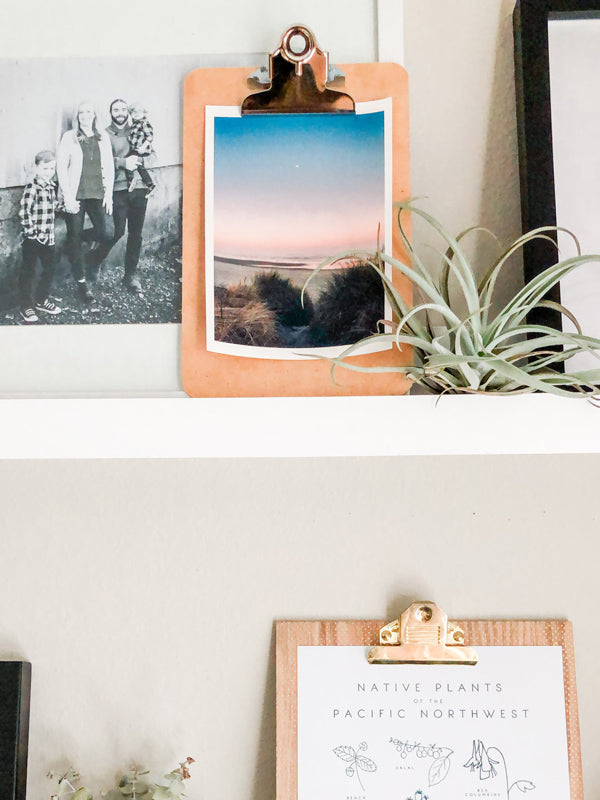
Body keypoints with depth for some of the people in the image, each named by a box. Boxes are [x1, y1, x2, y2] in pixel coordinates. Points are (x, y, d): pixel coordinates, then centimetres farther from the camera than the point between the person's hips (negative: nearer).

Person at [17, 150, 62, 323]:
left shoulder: (51, 186, 9)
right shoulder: (32, 187, -16)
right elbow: (23, 212, -20)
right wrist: (32, 232, -19)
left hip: (48, 236, 8)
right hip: (33, 238, -8)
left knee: (50, 268, 16)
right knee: (28, 271, 2)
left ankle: (41, 300, 33)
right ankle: (26, 308, 10)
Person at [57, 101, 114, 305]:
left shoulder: (103, 139, 10)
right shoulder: (69, 138, 1)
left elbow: (109, 167, 11)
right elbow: (61, 167, -3)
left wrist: (108, 194, 2)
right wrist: (68, 196, -10)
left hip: (97, 194, 3)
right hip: (76, 196, -2)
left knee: (104, 235, -10)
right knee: (75, 238, 0)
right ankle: (81, 282, 10)